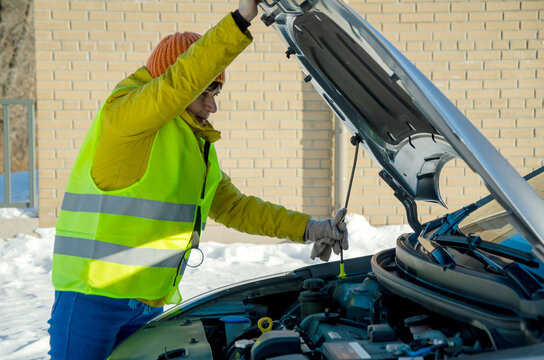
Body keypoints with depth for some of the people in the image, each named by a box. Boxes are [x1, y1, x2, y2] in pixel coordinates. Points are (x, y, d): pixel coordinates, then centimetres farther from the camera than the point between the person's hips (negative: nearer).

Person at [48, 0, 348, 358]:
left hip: (147, 303, 8)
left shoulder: (199, 147, 17)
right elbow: (181, 82, -28)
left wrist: (307, 228, 9)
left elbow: (233, 206, 18)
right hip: (93, 296, -8)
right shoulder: (126, 112, -10)